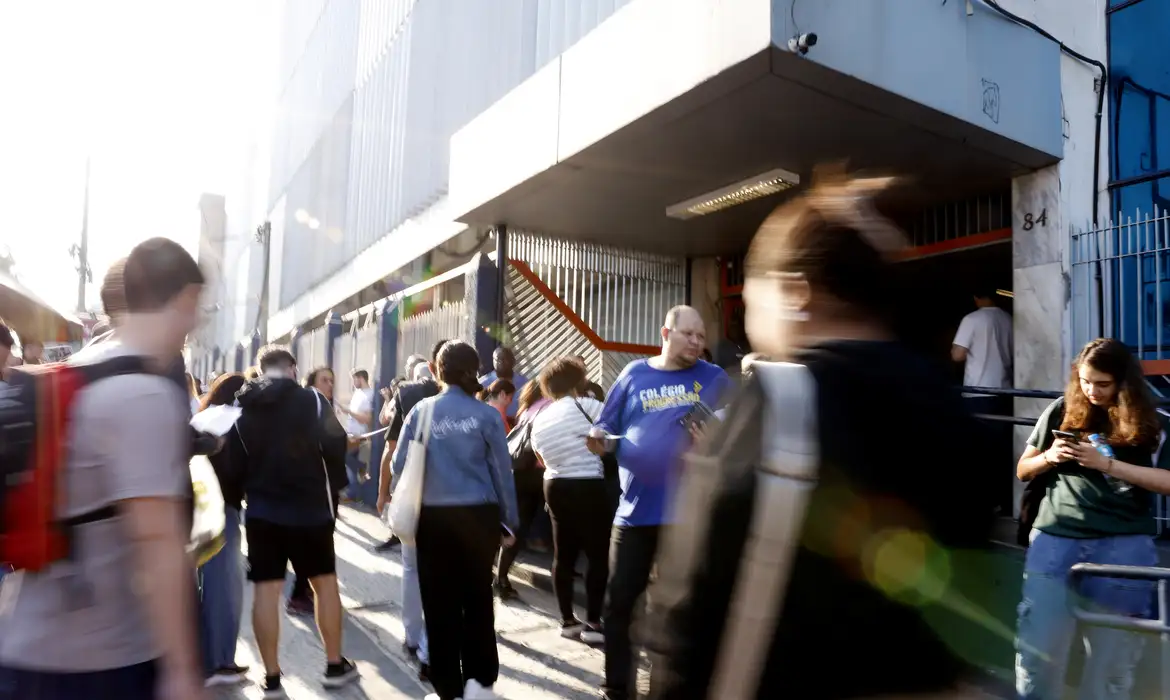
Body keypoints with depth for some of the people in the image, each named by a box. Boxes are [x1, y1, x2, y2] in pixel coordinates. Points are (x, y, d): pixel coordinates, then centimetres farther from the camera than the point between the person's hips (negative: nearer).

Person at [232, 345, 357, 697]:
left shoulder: (242, 408, 2)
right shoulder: (312, 400, -9)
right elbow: (336, 446, -10)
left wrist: (243, 495, 16)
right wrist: (334, 486, 4)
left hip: (262, 511, 3)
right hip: (309, 507, -2)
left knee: (266, 590, 6)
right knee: (325, 583, 12)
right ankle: (335, 665, 20)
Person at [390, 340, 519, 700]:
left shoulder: (421, 411, -1)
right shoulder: (487, 414, -4)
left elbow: (399, 465, -1)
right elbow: (502, 472, -1)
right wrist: (509, 520, 8)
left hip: (433, 517, 1)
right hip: (479, 515, 0)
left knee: (440, 602, 10)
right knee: (478, 598, 14)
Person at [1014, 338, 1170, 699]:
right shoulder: (1061, 411, 8)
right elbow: (1023, 470, 14)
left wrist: (1106, 464, -15)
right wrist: (1049, 457, -6)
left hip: (1123, 545, 0)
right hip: (1055, 540, 1)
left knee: (1112, 660, 8)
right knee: (1037, 652, -3)